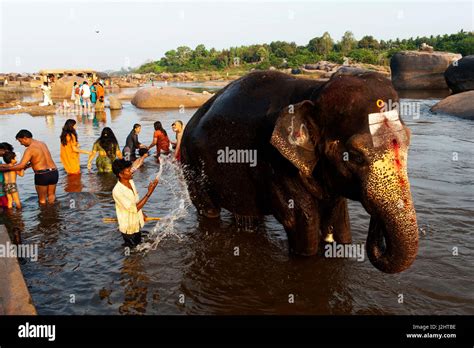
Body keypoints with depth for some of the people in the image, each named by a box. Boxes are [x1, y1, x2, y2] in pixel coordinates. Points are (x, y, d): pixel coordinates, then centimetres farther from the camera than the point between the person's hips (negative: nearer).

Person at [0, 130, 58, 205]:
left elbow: (21, 166, -15)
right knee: (51, 195, 21)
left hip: (42, 175, -6)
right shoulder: (42, 144, 13)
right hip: (54, 172, 6)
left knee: (42, 199, 12)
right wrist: (27, 165, 19)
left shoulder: (30, 149, -11)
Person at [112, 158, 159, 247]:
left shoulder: (131, 182, -6)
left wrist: (141, 214, 19)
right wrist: (149, 193, -35)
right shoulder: (117, 191, -31)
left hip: (137, 224, 7)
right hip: (128, 228, -7)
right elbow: (134, 208, -31)